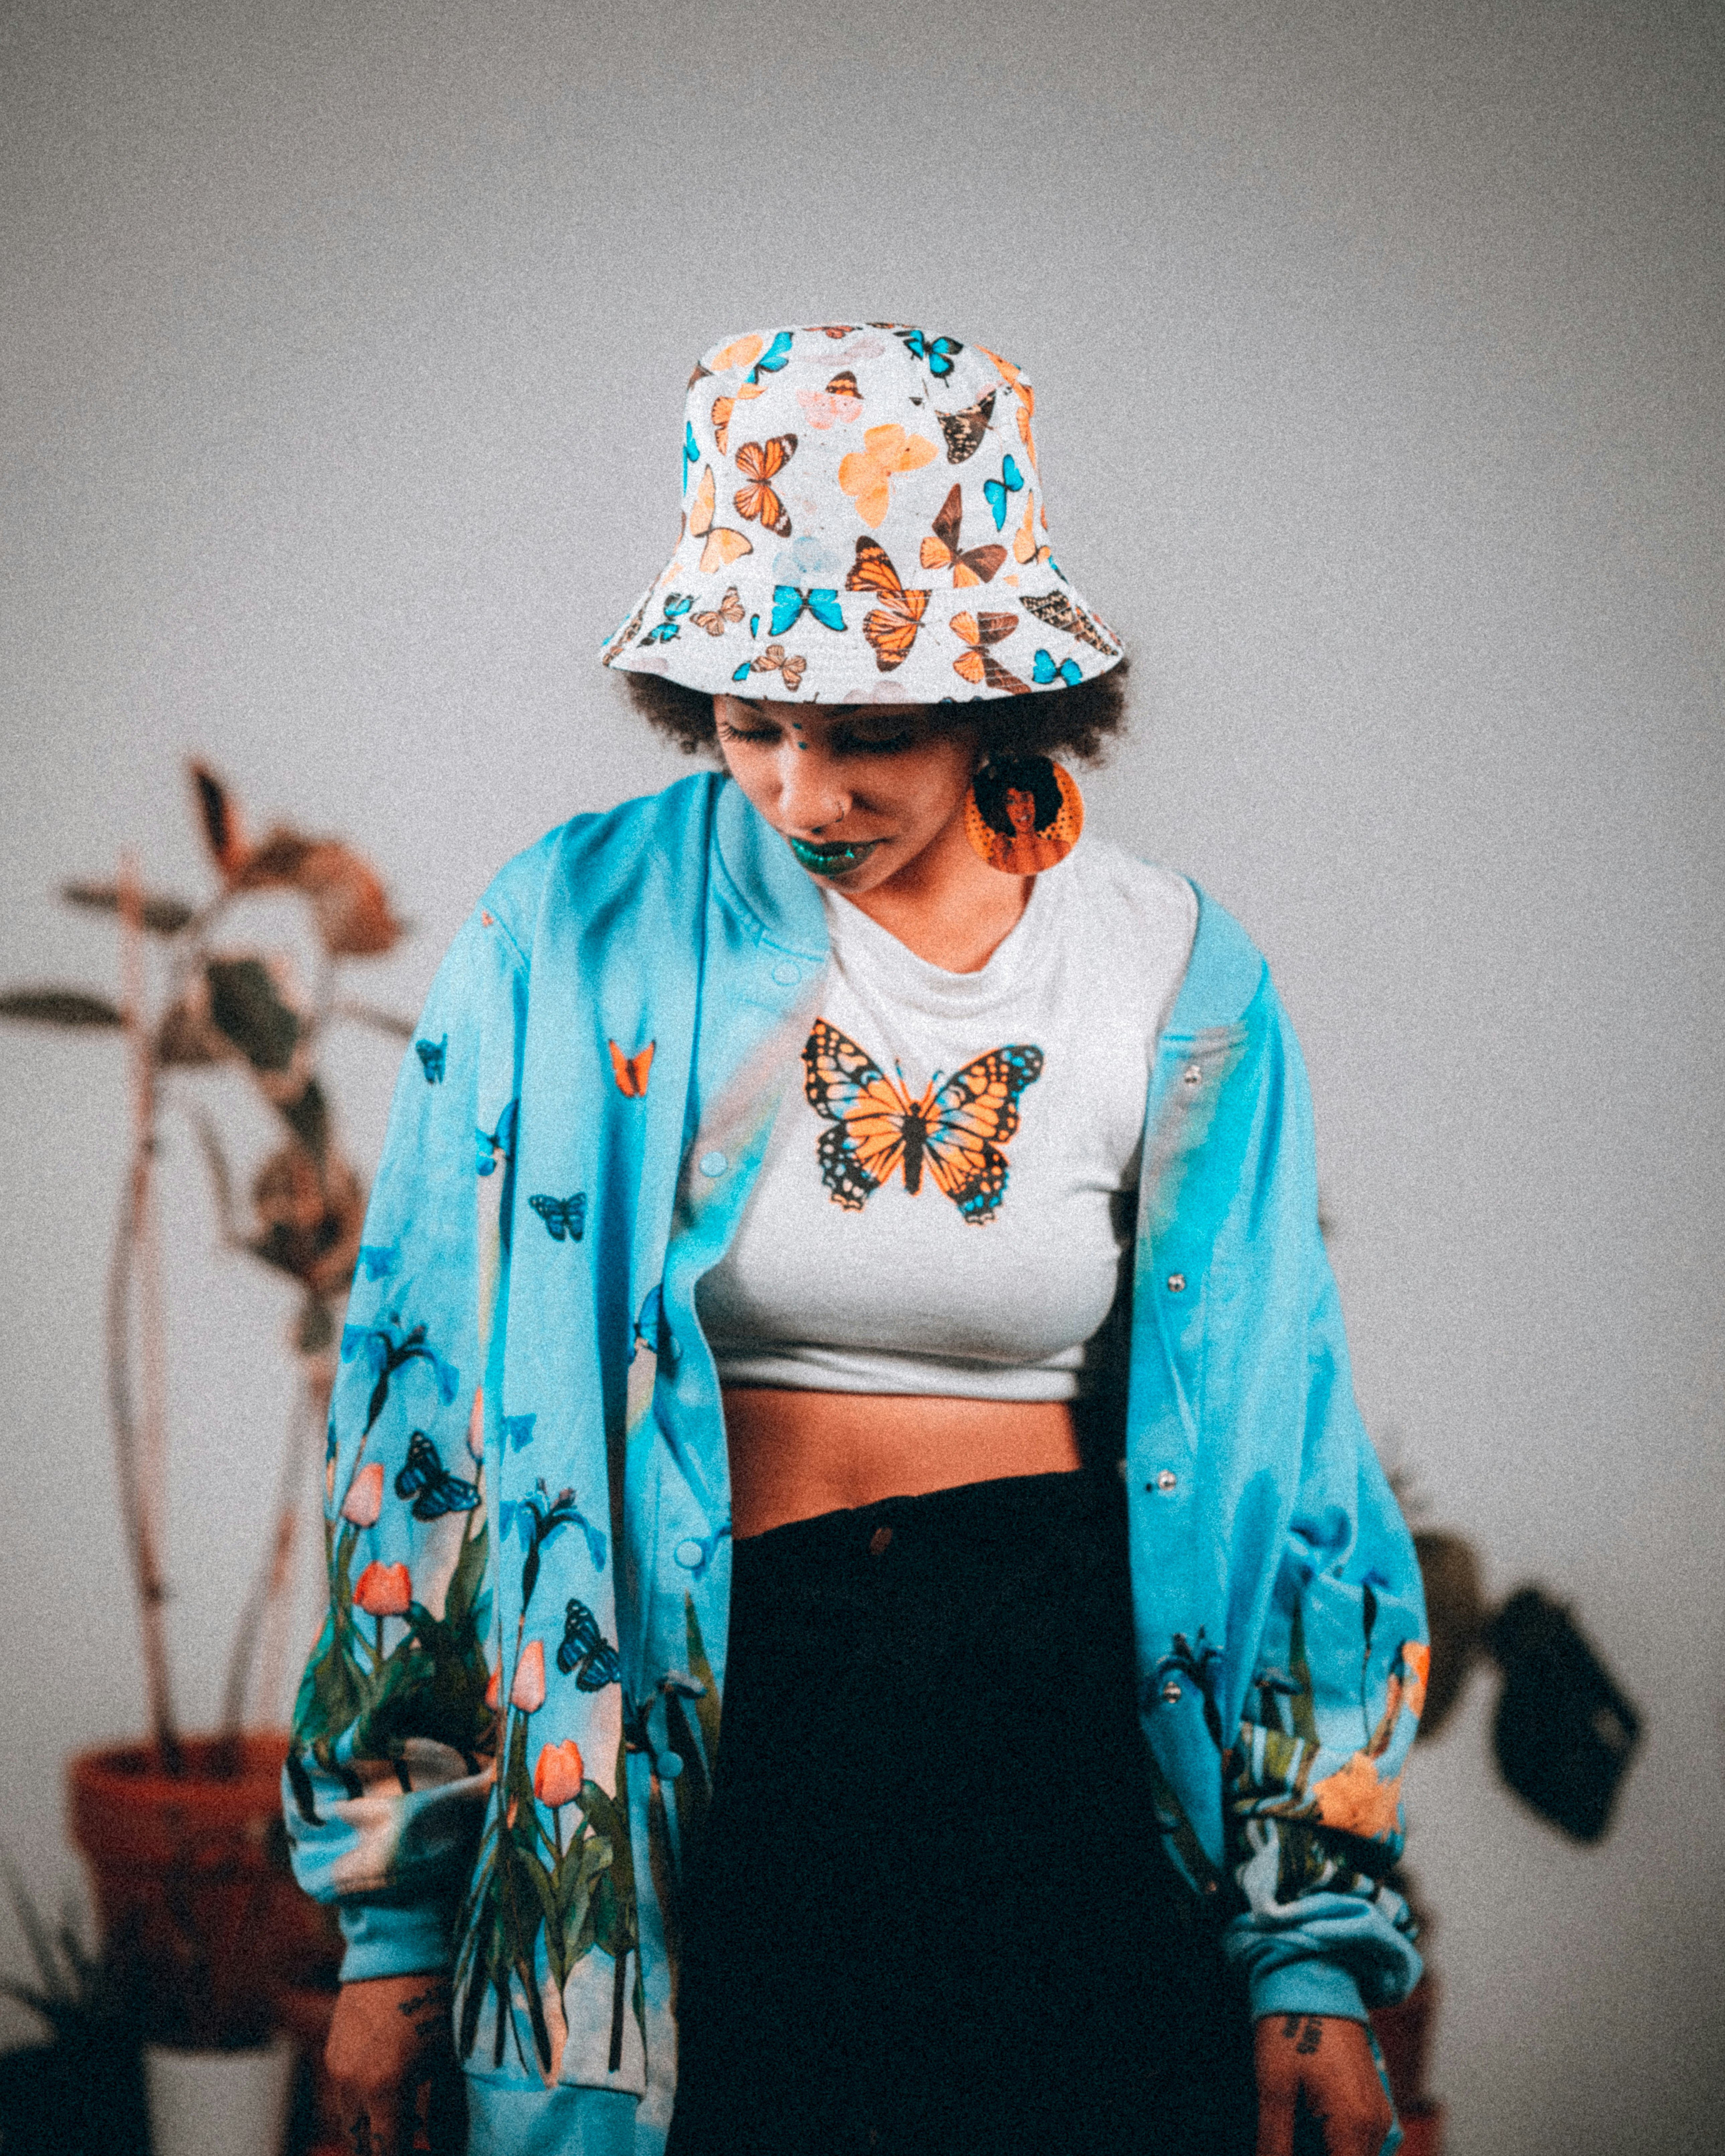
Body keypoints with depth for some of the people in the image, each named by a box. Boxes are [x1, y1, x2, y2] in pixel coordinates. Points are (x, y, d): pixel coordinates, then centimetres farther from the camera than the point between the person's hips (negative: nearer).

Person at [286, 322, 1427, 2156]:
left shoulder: (1175, 981, -1)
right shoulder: (576, 937, -5)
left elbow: (1271, 1461, 3)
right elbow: (429, 1410, -1)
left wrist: (1321, 1955, 3)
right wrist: (394, 1919, 0)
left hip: (1071, 1750, 1)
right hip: (692, 1751, -1)